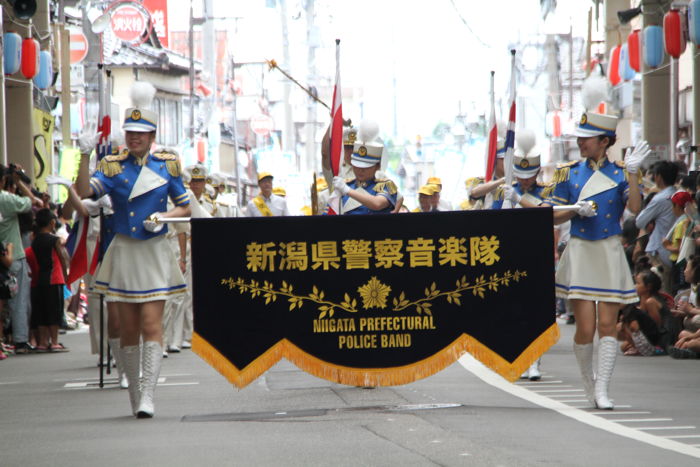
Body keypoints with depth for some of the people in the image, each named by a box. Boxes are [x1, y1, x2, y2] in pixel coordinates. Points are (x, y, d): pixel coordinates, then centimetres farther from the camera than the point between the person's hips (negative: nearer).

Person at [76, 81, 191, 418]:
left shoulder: (167, 166, 4)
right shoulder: (113, 166, 4)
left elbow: (185, 208, 9)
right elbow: (85, 191, -12)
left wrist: (162, 217, -10)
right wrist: (84, 156, -24)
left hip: (155, 253, -1)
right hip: (123, 253, 1)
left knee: (151, 324, -10)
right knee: (128, 329, 4)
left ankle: (147, 396, -15)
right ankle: (134, 395, 14)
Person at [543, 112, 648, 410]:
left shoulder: (619, 173, 3)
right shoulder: (569, 173, 6)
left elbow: (635, 208, -12)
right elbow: (553, 216, 7)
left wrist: (632, 173, -21)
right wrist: (576, 210, -11)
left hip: (610, 252, 0)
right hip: (580, 252, 0)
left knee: (607, 325, -3)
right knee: (585, 328, -6)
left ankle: (601, 391, 1)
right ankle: (587, 380, 18)